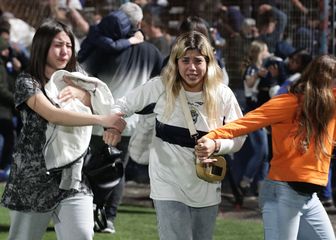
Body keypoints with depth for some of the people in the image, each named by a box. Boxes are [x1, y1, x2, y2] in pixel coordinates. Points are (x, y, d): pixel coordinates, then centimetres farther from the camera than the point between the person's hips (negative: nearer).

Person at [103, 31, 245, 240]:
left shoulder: (222, 95, -5)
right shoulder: (160, 87, -10)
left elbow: (238, 138, 1)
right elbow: (124, 105, 1)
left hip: (207, 189, 3)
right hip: (169, 187, -3)